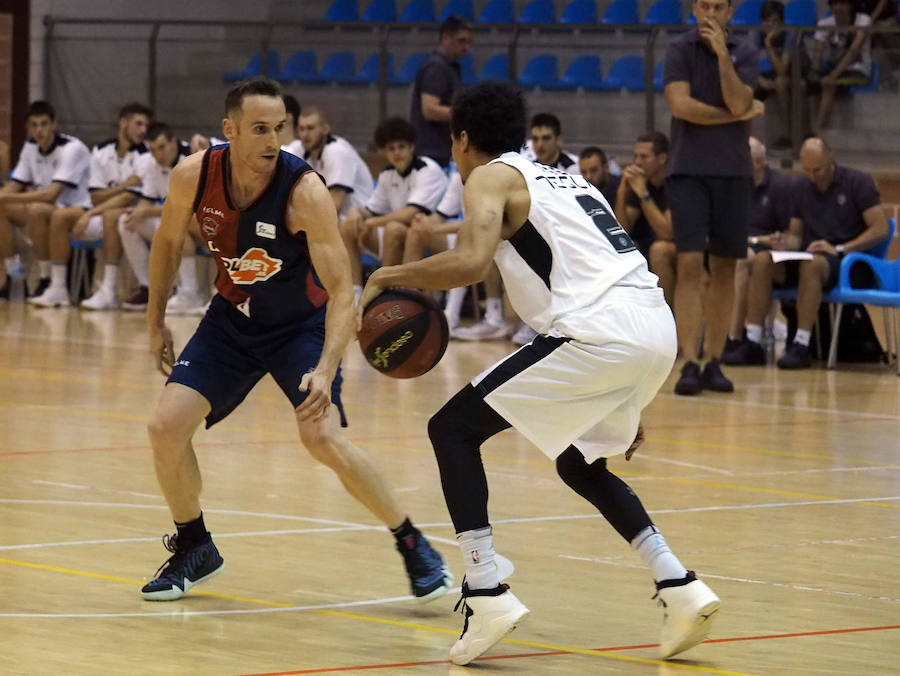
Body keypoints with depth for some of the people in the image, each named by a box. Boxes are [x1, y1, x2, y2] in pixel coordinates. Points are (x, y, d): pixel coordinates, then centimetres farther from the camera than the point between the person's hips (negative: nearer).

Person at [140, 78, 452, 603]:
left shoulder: (305, 191, -30)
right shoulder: (194, 176, -18)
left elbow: (342, 291, -31)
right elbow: (169, 242, 5)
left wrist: (326, 371, -44)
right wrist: (156, 321, 10)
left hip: (301, 323, -4)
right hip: (233, 318, 4)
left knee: (324, 437, -23)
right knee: (166, 427, -9)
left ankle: (413, 545, -4)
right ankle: (195, 549, 16)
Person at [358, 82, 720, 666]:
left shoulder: (491, 178, 7)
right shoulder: (566, 180, 30)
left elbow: (470, 262, -13)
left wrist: (388, 277, 3)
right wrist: (626, 405, 36)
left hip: (598, 332, -8)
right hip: (657, 329, 8)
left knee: (453, 430, 3)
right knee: (579, 462, 30)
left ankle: (486, 595, -7)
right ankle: (681, 589, 18)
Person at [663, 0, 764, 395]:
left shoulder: (745, 54, 5)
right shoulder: (679, 49, -1)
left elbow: (738, 102, -11)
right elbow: (681, 105, -12)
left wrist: (722, 53, -17)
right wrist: (737, 116, -7)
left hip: (733, 170, 3)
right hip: (688, 169, -3)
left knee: (724, 268, 4)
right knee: (689, 264, -11)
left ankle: (714, 362, 11)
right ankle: (689, 364, -13)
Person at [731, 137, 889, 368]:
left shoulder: (858, 182, -2)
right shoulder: (801, 188, 14)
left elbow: (881, 229, -9)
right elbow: (796, 235, 17)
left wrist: (840, 249, -17)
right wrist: (786, 243, -8)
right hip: (812, 257, 5)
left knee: (811, 264, -38)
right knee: (762, 260, -21)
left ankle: (801, 346, -41)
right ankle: (752, 341, -27)